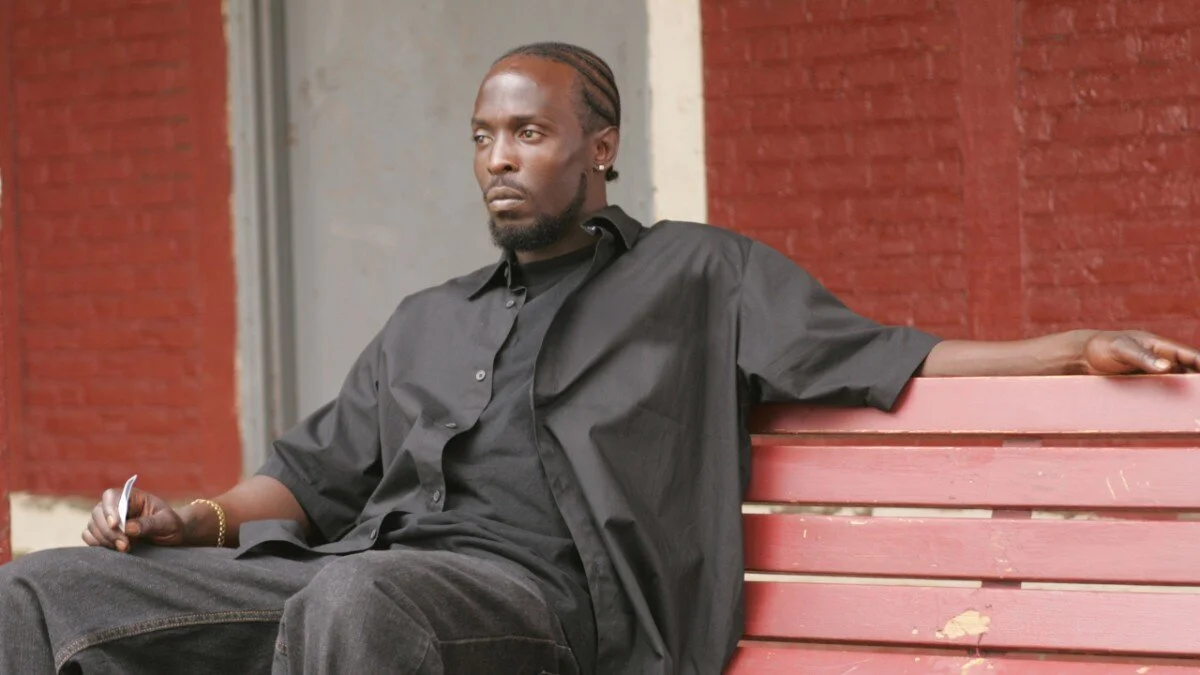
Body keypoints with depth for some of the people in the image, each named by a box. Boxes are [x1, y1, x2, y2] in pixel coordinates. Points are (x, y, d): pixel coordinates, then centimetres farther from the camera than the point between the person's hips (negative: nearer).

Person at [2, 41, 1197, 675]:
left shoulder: (701, 276, 20)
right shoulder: (426, 325, 34)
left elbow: (870, 358, 12)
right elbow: (320, 474, 31)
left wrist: (1068, 350, -1)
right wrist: (198, 520, 10)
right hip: (356, 571, 6)